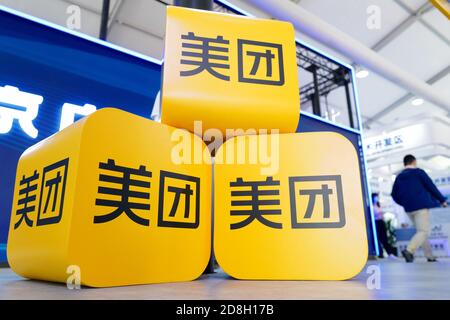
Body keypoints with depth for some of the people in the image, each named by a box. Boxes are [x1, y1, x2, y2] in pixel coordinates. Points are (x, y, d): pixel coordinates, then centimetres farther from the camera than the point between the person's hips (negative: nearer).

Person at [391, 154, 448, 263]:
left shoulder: (399, 177, 11)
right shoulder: (419, 172, -2)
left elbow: (394, 194, 10)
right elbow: (431, 187, -2)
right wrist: (442, 200, 9)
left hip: (409, 209, 6)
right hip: (421, 206, -6)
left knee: (420, 231, 15)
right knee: (423, 231, -8)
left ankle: (430, 256, 17)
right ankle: (409, 250, -27)